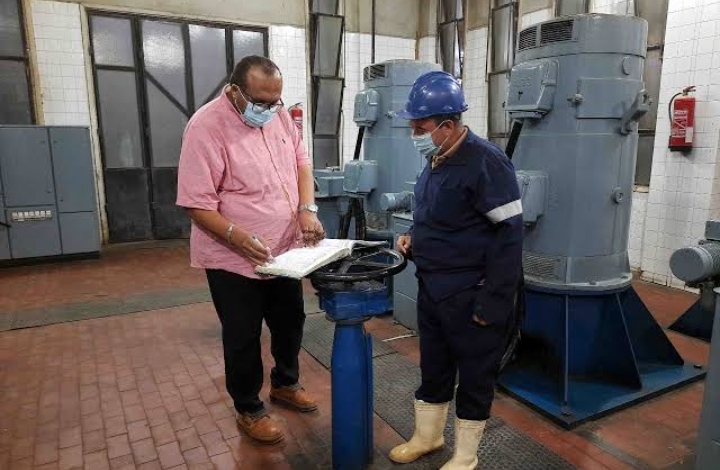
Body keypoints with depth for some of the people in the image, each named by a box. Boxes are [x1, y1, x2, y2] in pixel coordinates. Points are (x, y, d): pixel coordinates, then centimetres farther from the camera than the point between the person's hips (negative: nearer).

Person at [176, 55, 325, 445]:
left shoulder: (279, 115, 1)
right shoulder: (207, 126, -19)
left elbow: (300, 160, 9)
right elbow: (196, 204, -20)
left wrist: (307, 209, -7)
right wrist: (239, 237, -33)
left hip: (286, 251, 7)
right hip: (235, 260, -6)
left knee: (291, 323, 21)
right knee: (243, 338, 10)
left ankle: (285, 383, 46)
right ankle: (249, 410, 31)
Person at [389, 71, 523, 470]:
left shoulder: (486, 162, -18)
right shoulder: (435, 161, 8)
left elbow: (509, 235, -20)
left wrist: (493, 302, -20)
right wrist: (414, 239, 3)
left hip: (470, 296, -8)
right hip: (431, 288, 8)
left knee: (474, 375, 11)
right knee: (433, 367, 21)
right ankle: (427, 436, 42)